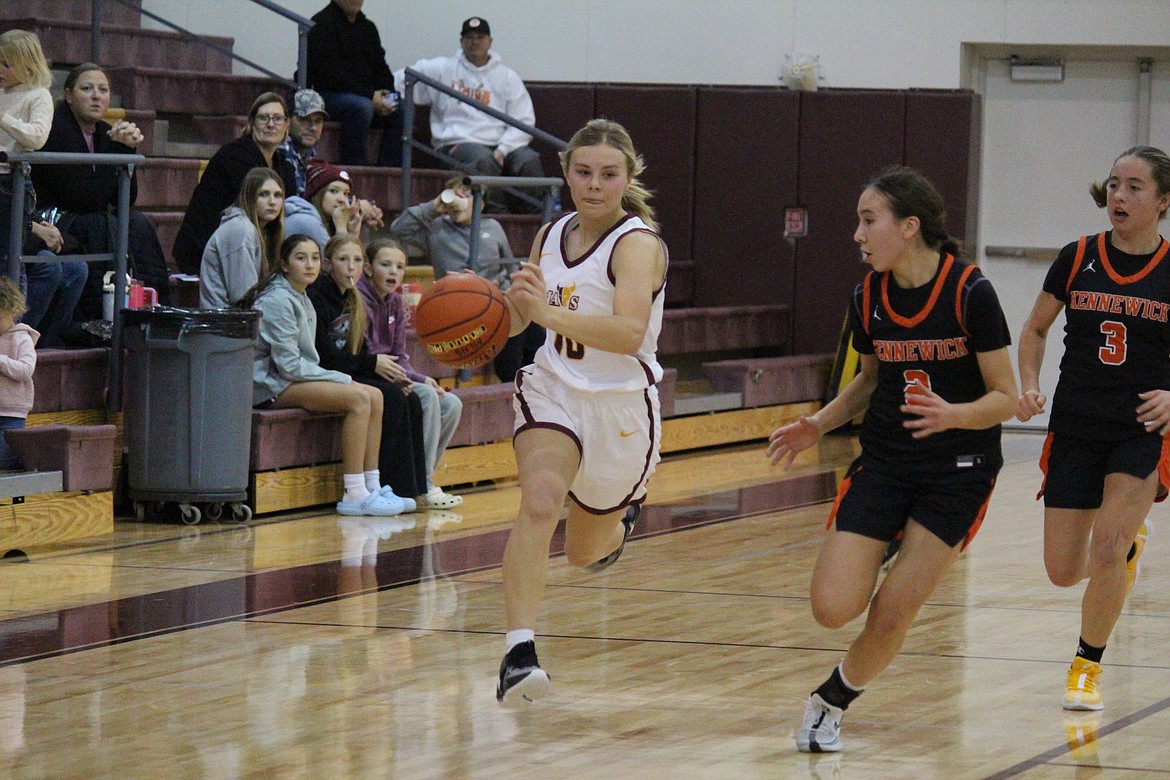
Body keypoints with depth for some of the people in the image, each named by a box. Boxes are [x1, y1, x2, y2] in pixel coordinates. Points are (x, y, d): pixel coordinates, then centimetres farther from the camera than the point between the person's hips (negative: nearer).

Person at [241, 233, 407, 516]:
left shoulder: (302, 300, 17)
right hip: (269, 386, -10)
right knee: (358, 397, -24)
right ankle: (354, 495, -24)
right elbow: (289, 365, -19)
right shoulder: (278, 300, -14)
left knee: (375, 397, -1)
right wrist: (343, 379, -13)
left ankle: (372, 487, -3)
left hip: (293, 378, 10)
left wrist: (340, 378, 1)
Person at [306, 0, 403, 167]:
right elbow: (330, 74, -16)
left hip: (366, 96, 7)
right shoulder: (322, 25, -7)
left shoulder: (367, 27, 17)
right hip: (327, 95, -7)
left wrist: (388, 96, -6)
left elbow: (380, 68, 17)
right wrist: (370, 96, -21)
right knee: (360, 107, -36)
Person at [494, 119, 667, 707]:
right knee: (540, 502, -28)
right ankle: (518, 654, -36)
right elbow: (516, 321, 17)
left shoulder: (638, 243, -17)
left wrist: (550, 312, -47)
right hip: (554, 391, 3)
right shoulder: (551, 236, 2)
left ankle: (621, 517, 55)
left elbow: (629, 332, -34)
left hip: (621, 404, -3)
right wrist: (513, 301, -8)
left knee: (586, 552, 15)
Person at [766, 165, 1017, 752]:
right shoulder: (867, 299, -2)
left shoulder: (970, 293, -16)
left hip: (959, 471, -4)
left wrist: (952, 415, -31)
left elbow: (1005, 397, -12)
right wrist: (819, 425, 2)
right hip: (884, 463, 4)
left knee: (891, 616, -8)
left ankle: (832, 702, 18)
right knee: (833, 608, -11)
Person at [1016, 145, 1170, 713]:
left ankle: (1087, 667, 3)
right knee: (1063, 572, 3)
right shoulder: (1077, 259, -1)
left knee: (1106, 546, -19)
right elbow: (1035, 329, 12)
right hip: (1075, 427, 3)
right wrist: (1029, 387, -3)